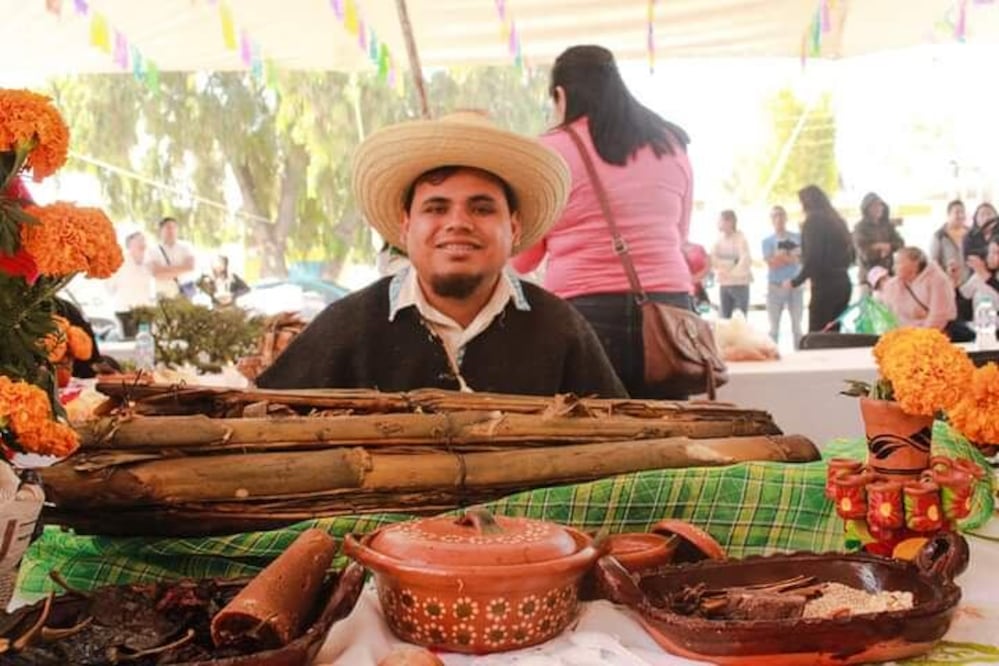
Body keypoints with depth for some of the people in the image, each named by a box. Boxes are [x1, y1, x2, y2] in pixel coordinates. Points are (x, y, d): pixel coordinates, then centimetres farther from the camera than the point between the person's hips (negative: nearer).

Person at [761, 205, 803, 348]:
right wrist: (792, 257, -7)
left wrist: (782, 256, -13)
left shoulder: (798, 238, 7)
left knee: (797, 326, 6)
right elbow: (771, 263, -10)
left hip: (795, 285, 1)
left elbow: (802, 259, -4)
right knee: (774, 327, 4)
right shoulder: (767, 241, 3)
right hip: (775, 287, -1)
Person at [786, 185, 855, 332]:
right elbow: (851, 255, 18)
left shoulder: (813, 221, -8)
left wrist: (796, 281, -7)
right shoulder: (836, 220, 15)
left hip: (824, 285, -8)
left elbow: (813, 258, -15)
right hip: (843, 283, 8)